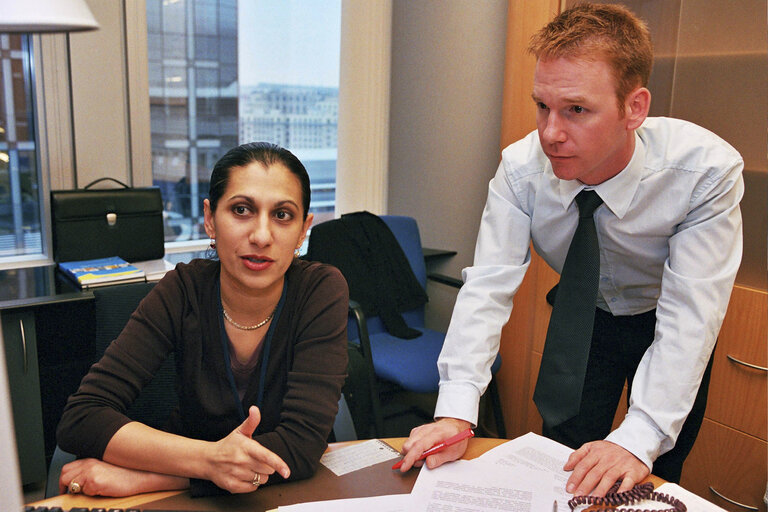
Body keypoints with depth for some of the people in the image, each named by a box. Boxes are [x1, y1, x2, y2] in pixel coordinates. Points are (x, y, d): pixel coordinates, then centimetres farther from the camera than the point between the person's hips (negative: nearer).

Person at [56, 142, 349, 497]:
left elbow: (301, 445, -21)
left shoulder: (322, 291, -15)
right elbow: (78, 419, -16)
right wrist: (209, 459, -31)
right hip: (190, 501, 0)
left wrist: (139, 477, -24)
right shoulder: (183, 291, -11)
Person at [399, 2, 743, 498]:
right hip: (585, 316, 2)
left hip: (670, 327, -1)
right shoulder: (521, 168, -26)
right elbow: (489, 284, -28)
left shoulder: (708, 169, -32)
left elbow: (691, 311, -33)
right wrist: (456, 410, -39)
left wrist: (639, 438, -42)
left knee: (656, 476, 6)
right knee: (562, 464, 3)